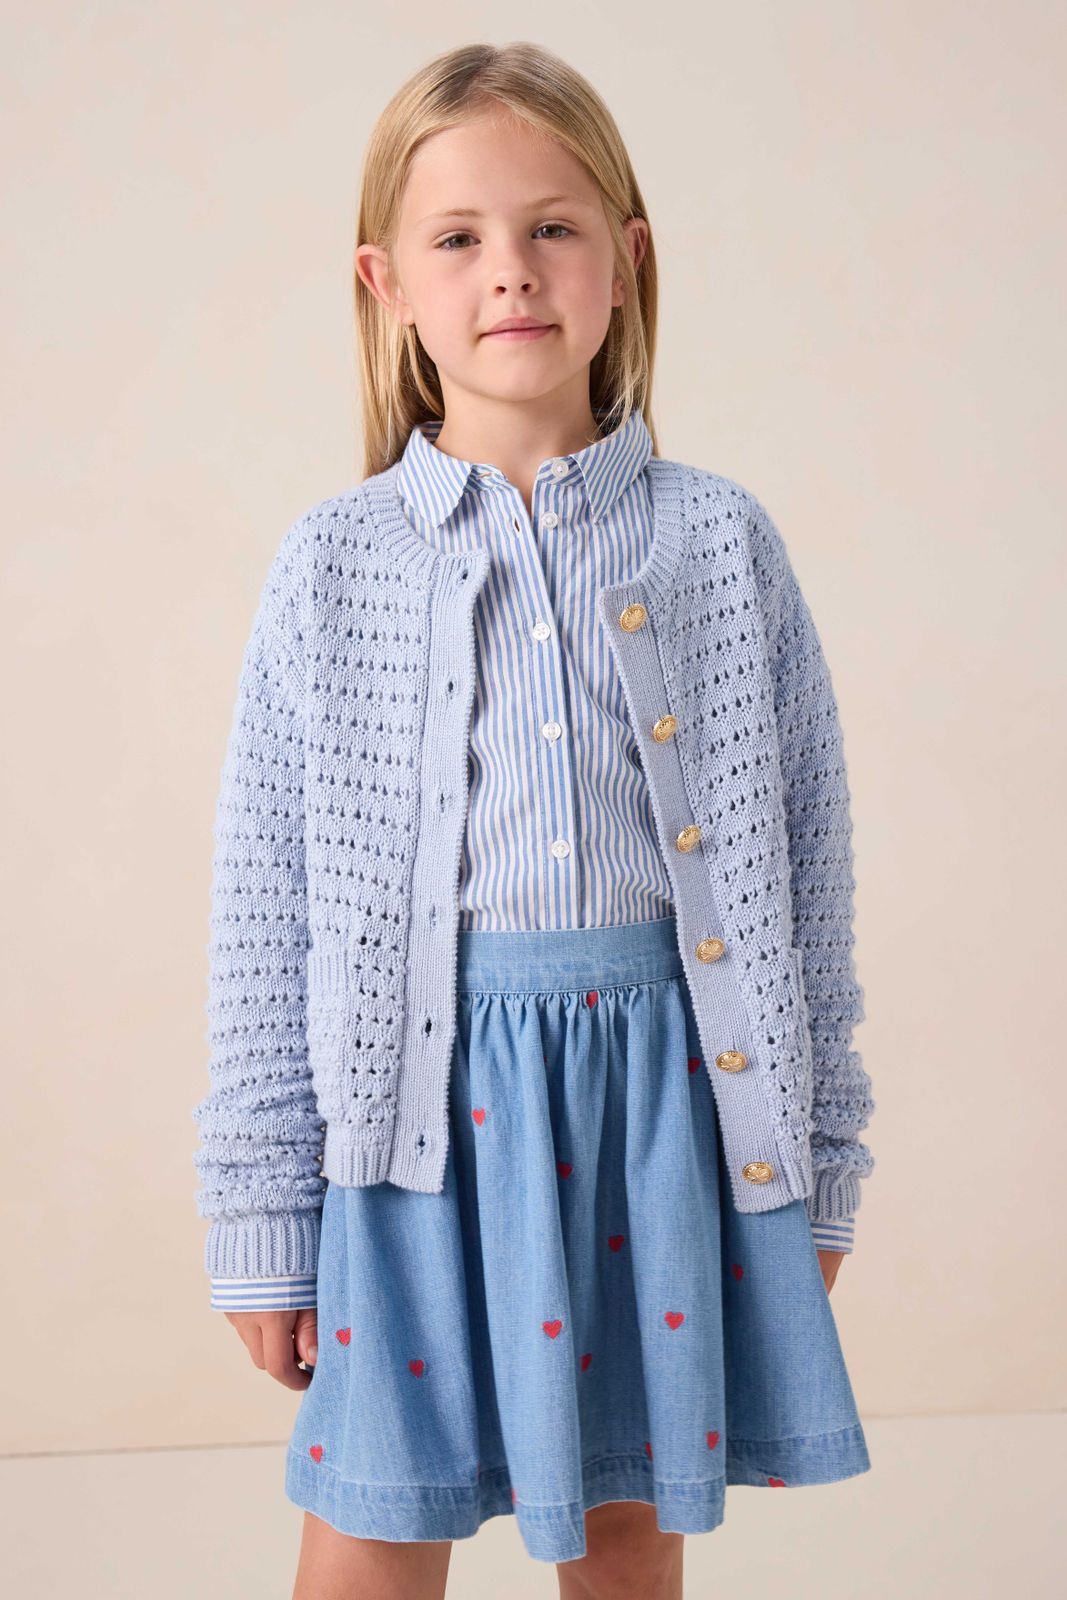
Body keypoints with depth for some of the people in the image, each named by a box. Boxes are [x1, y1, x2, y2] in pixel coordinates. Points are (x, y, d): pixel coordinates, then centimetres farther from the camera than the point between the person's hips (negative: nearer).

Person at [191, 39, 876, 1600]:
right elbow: (266, 915, 0)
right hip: (427, 1096, -1)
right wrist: (261, 1216, 0)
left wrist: (820, 1154, 6)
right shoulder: (333, 568, -1)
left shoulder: (721, 543, 1)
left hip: (668, 1084, 1)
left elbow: (807, 863, 5)